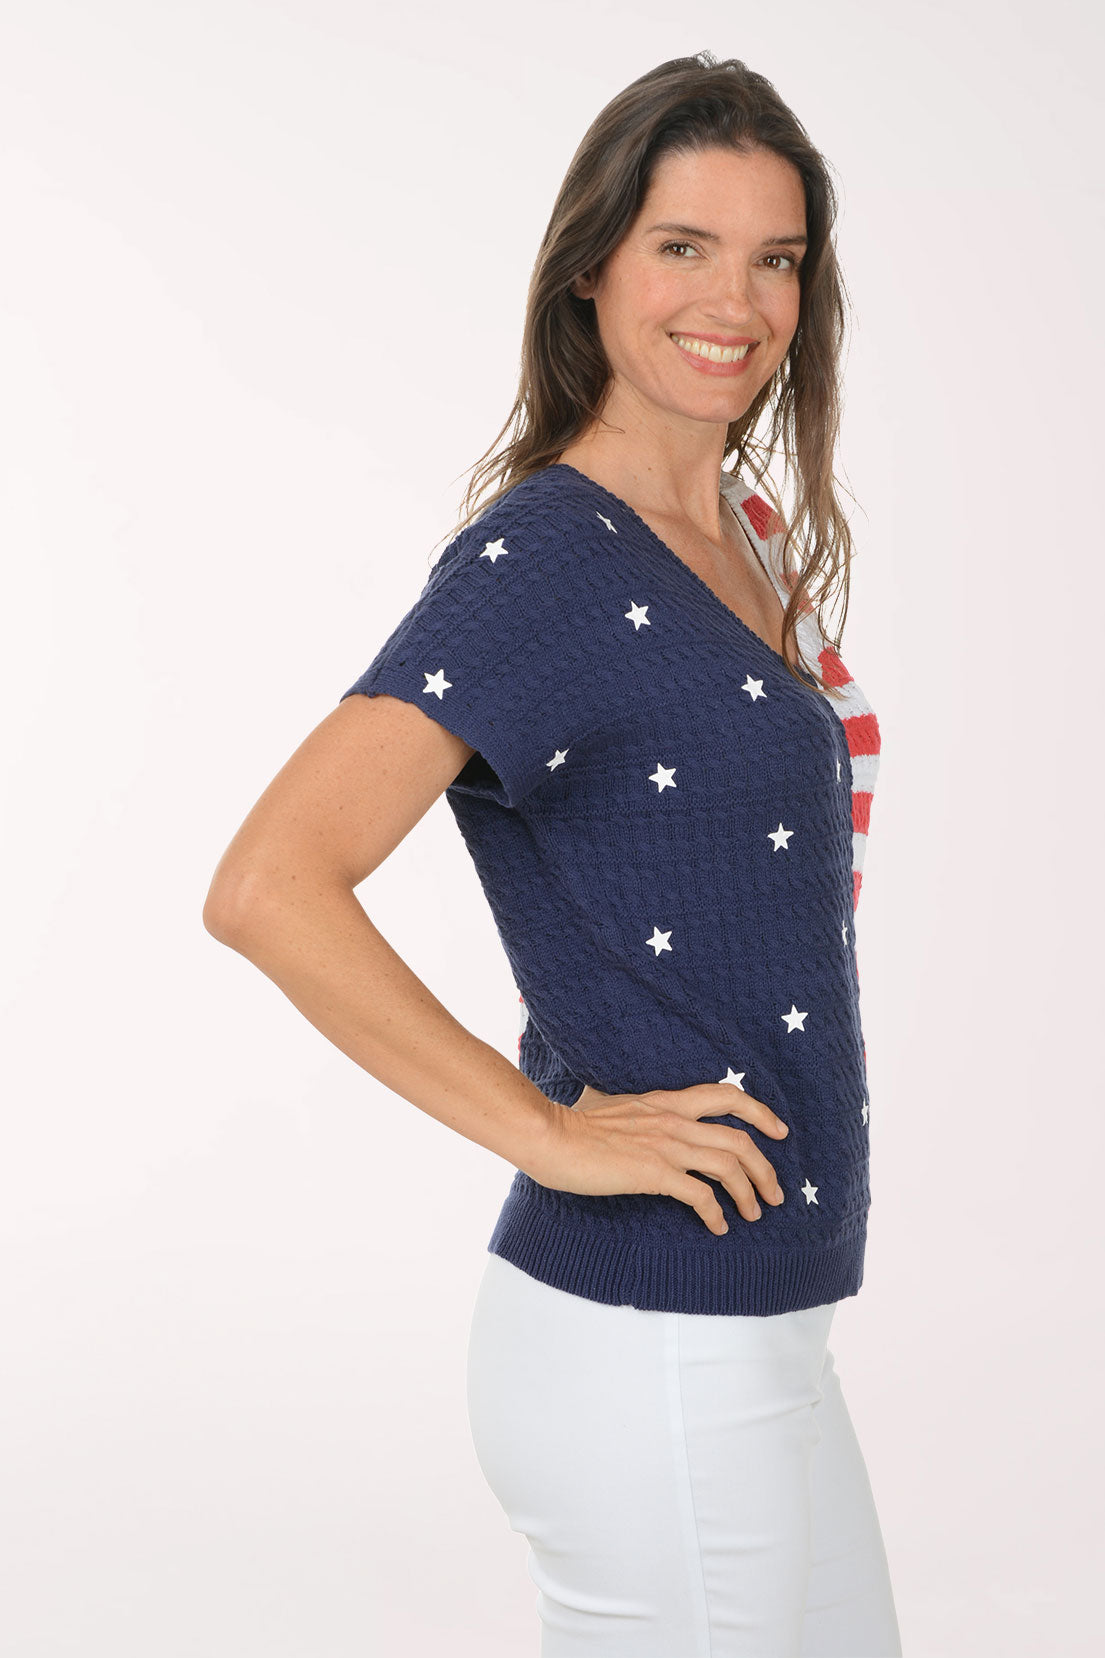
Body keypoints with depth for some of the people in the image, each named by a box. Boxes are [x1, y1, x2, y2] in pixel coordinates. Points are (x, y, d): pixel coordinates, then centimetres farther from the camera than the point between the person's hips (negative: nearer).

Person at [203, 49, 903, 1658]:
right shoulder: (543, 560, -17)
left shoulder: (745, 544, 10)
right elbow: (268, 888, -27)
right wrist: (554, 1133, -21)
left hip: (743, 1330, 9)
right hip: (649, 1352, -9)